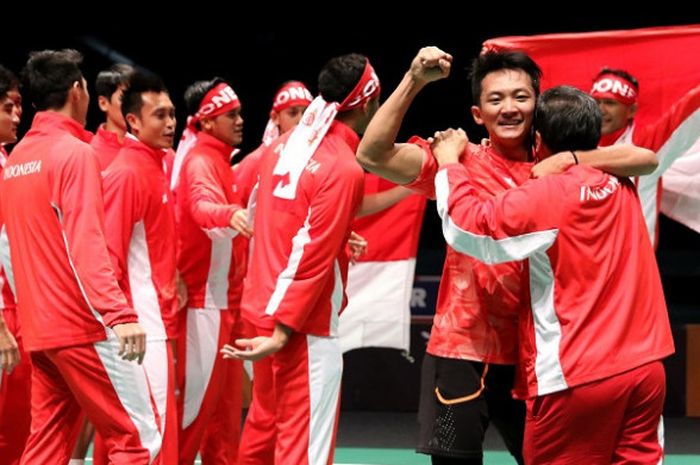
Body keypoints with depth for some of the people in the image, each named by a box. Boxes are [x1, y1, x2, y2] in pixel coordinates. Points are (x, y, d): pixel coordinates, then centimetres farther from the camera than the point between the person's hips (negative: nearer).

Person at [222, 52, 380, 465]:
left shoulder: (284, 145, 8)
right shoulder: (344, 169, -16)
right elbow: (312, 258, -19)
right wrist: (282, 332, -19)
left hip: (262, 306, 9)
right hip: (304, 325, -8)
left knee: (268, 424, 18)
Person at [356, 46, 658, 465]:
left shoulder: (557, 169, 4)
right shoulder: (460, 163, -4)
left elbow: (646, 160, -7)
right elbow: (373, 155, -17)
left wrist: (570, 158, -18)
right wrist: (414, 81, -24)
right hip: (463, 350, -3)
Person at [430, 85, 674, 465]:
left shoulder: (546, 196, -11)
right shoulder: (621, 187, 9)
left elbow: (467, 226, -13)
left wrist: (449, 163, 3)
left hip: (577, 378, -6)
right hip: (645, 368, 6)